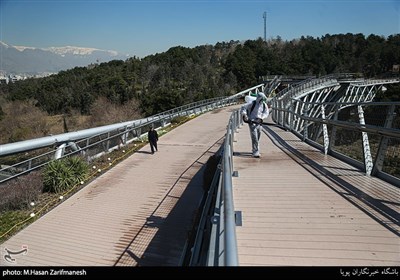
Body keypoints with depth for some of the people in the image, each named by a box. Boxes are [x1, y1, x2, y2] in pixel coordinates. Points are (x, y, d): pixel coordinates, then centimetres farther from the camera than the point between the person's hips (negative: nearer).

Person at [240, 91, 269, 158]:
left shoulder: (264, 105, 2)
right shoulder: (252, 103, -12)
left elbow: (266, 113, -1)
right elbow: (243, 108, -8)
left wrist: (261, 118, -19)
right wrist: (244, 115, -23)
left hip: (259, 123, 6)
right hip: (252, 123, -5)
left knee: (257, 138, 16)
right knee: (254, 138, -11)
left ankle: (254, 150, 35)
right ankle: (255, 153, -7)